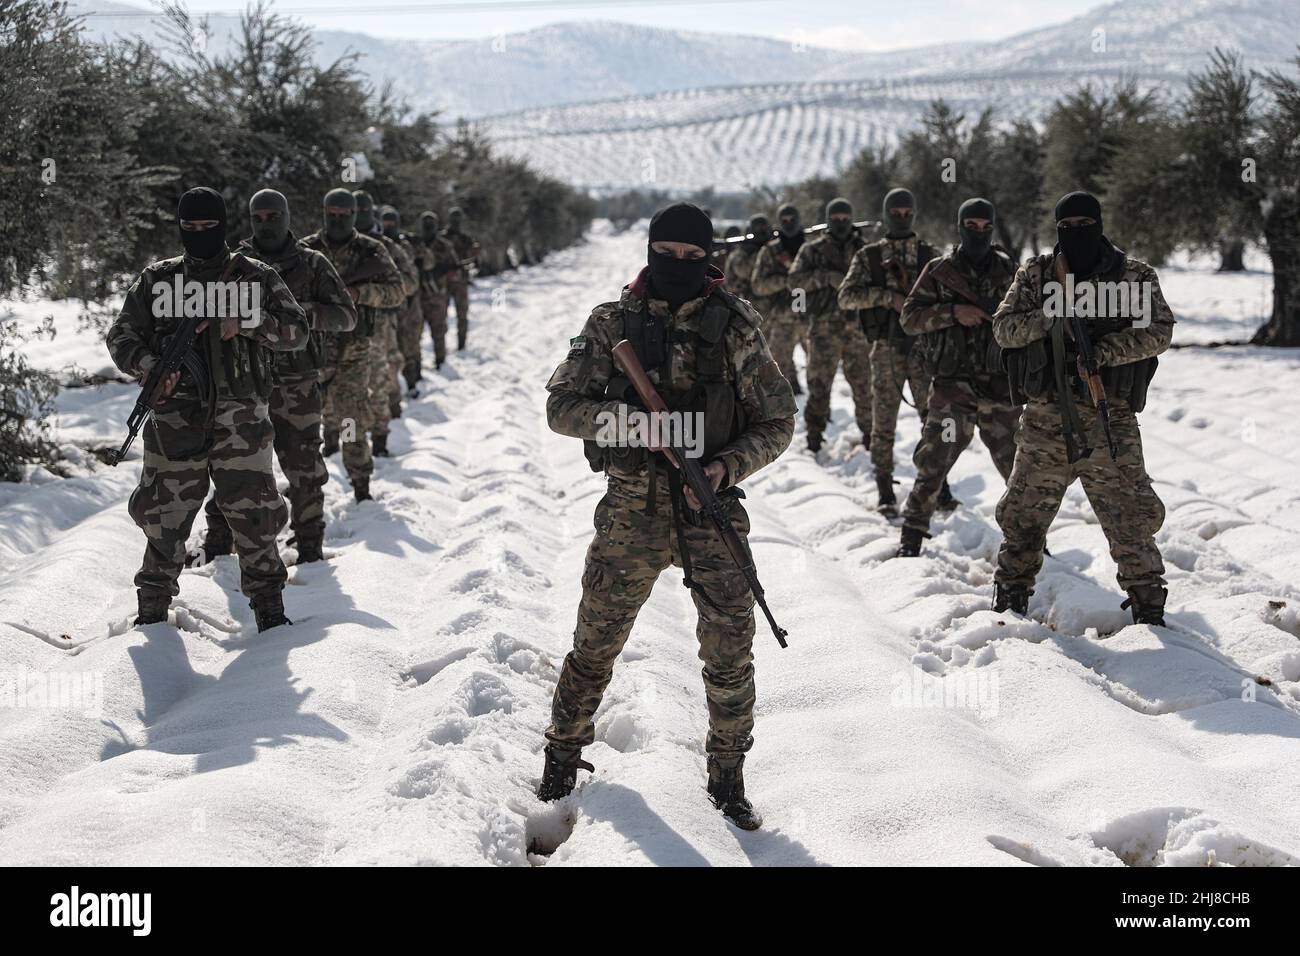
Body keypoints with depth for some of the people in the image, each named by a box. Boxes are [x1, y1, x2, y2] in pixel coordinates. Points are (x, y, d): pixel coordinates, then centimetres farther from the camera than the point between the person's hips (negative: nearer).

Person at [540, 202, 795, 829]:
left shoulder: (735, 325, 1)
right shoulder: (613, 322, 2)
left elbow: (776, 421, 4)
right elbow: (561, 404, 2)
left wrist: (728, 466, -13)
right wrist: (604, 417, -18)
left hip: (711, 505, 0)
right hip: (632, 511, 0)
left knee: (729, 651, 0)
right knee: (596, 642, 7)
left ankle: (727, 777, 19)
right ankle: (564, 754, 29)